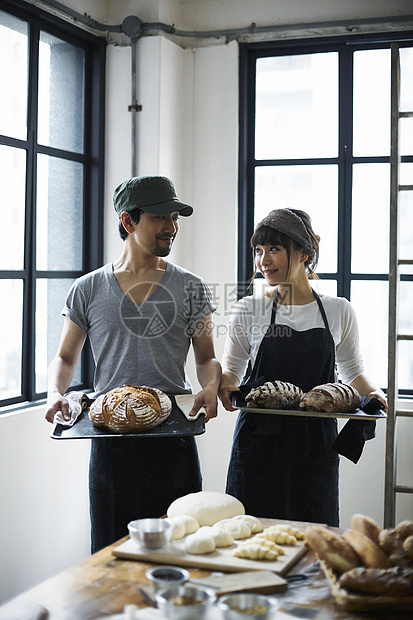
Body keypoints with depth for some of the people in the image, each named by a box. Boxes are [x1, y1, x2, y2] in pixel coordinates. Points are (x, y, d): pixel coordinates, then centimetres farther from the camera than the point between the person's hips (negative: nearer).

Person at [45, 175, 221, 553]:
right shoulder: (88, 290, 7)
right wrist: (55, 394, -6)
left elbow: (207, 358, 9)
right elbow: (65, 358, 14)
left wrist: (211, 386, -13)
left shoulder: (190, 288, 7)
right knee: (111, 553, 7)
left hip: (174, 438, 0)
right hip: (109, 438, 0)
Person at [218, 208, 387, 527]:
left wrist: (372, 391, -3)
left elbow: (352, 371, 17)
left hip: (316, 442, 1)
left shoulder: (339, 311, 4)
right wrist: (226, 386, -12)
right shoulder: (249, 310, 2)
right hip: (260, 438, 0)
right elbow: (230, 370, 10)